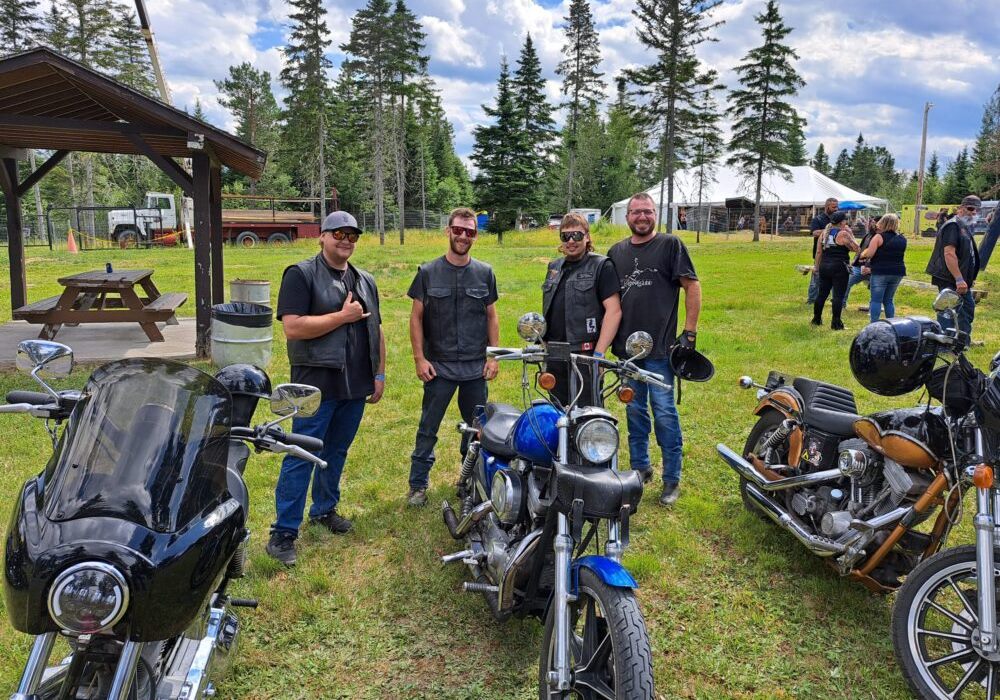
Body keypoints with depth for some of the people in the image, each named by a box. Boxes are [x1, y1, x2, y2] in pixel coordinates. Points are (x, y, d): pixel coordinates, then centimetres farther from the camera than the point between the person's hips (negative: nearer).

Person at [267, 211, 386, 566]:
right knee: (302, 457, -3)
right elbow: (293, 327, -17)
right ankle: (283, 532, 4)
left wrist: (379, 374, 13)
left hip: (355, 385, 6)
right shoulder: (301, 275, -6)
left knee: (337, 452, 16)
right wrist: (343, 316, -15)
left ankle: (324, 509, 33)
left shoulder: (365, 281, 15)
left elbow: (376, 330, 19)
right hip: (316, 385, -6)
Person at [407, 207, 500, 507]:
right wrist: (419, 358, -6)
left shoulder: (484, 273, 6)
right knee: (428, 428, 3)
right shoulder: (428, 272, 0)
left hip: (477, 367, 2)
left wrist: (493, 356, 2)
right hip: (438, 366, -2)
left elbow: (491, 316, 10)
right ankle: (418, 485, 13)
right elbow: (416, 317, 1)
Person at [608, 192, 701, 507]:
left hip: (660, 348, -5)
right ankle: (640, 466, 28)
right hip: (626, 348, 5)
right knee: (634, 411, 14)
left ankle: (672, 478, 9)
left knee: (664, 413, -2)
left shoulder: (670, 245, -2)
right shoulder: (616, 252, 12)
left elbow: (692, 287, -4)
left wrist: (690, 332, -9)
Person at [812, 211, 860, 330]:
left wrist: (817, 267, 17)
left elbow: (818, 252, 11)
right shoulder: (843, 234, -9)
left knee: (822, 293, 13)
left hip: (824, 266, 6)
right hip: (839, 268, -6)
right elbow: (856, 248, -7)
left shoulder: (824, 233, 9)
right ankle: (836, 323, 0)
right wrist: (850, 234, -1)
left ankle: (816, 319, 21)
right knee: (838, 295, -2)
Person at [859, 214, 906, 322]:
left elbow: (869, 254, -16)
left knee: (876, 300, -2)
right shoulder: (902, 239, 12)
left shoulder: (879, 237, -8)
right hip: (898, 272, 6)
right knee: (889, 300, 15)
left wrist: (863, 254, 9)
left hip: (881, 272, -6)